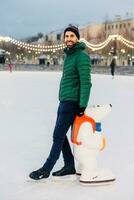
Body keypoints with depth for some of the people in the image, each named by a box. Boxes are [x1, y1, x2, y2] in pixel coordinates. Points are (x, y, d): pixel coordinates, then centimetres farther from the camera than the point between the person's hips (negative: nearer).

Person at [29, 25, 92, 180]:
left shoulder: (82, 56, -13)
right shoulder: (69, 55, 15)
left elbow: (86, 82, -19)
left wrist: (83, 105, -22)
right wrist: (64, 101, 18)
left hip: (72, 102, -9)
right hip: (64, 101, 9)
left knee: (58, 136, -3)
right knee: (60, 135, 12)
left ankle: (46, 169, 6)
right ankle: (69, 166, 22)